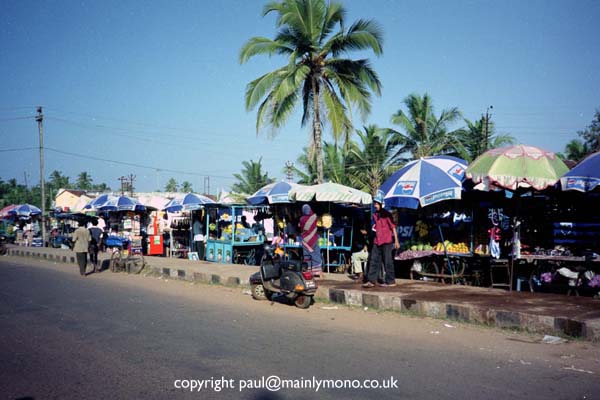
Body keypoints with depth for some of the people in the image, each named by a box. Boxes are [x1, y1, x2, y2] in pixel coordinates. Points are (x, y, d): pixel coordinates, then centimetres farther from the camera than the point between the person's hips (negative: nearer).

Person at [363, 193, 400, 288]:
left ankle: (390, 281, 6)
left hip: (386, 242, -7)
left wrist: (396, 241, -11)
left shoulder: (386, 214, -7)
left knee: (387, 261, -2)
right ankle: (371, 280, 6)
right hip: (377, 242, 7)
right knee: (374, 261, 4)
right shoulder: (375, 215, 13)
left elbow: (393, 227, -7)